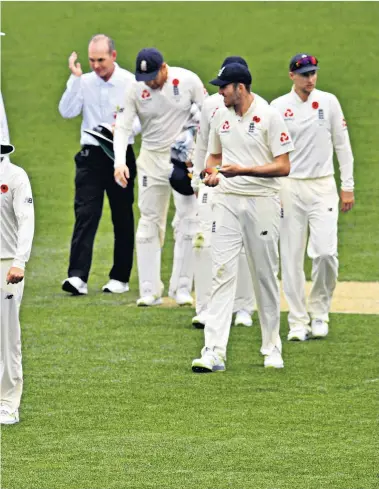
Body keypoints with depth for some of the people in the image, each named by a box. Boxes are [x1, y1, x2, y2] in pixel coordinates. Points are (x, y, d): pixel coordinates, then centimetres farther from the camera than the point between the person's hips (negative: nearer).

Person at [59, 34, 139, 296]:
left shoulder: (131, 83, -3)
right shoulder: (85, 82, 3)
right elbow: (67, 111, -7)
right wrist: (75, 78, -12)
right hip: (91, 156, 1)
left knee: (123, 217, 7)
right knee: (85, 214, -10)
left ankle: (120, 278, 16)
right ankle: (78, 276, -17)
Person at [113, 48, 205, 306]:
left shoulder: (188, 81, -10)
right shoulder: (136, 90, -7)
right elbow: (123, 126, -7)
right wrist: (120, 161, -23)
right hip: (152, 159, 2)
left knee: (188, 220, -4)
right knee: (149, 222, 1)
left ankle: (182, 287, 3)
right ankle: (150, 290, 4)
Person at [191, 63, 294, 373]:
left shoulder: (270, 117, -9)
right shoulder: (221, 116, 9)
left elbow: (283, 167, -11)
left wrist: (243, 170, -21)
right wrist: (212, 173, 0)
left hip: (262, 203, -4)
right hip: (228, 202, 4)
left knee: (265, 275, 5)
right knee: (222, 271, -7)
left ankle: (272, 348, 20)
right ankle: (214, 352, -14)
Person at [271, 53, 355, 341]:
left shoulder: (329, 103, 4)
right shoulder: (278, 107, 2)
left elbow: (342, 145, 7)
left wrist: (348, 186, 3)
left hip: (323, 187, 0)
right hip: (290, 188, 0)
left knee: (325, 252, -12)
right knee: (291, 257, -1)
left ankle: (319, 313, 6)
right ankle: (298, 321, 6)